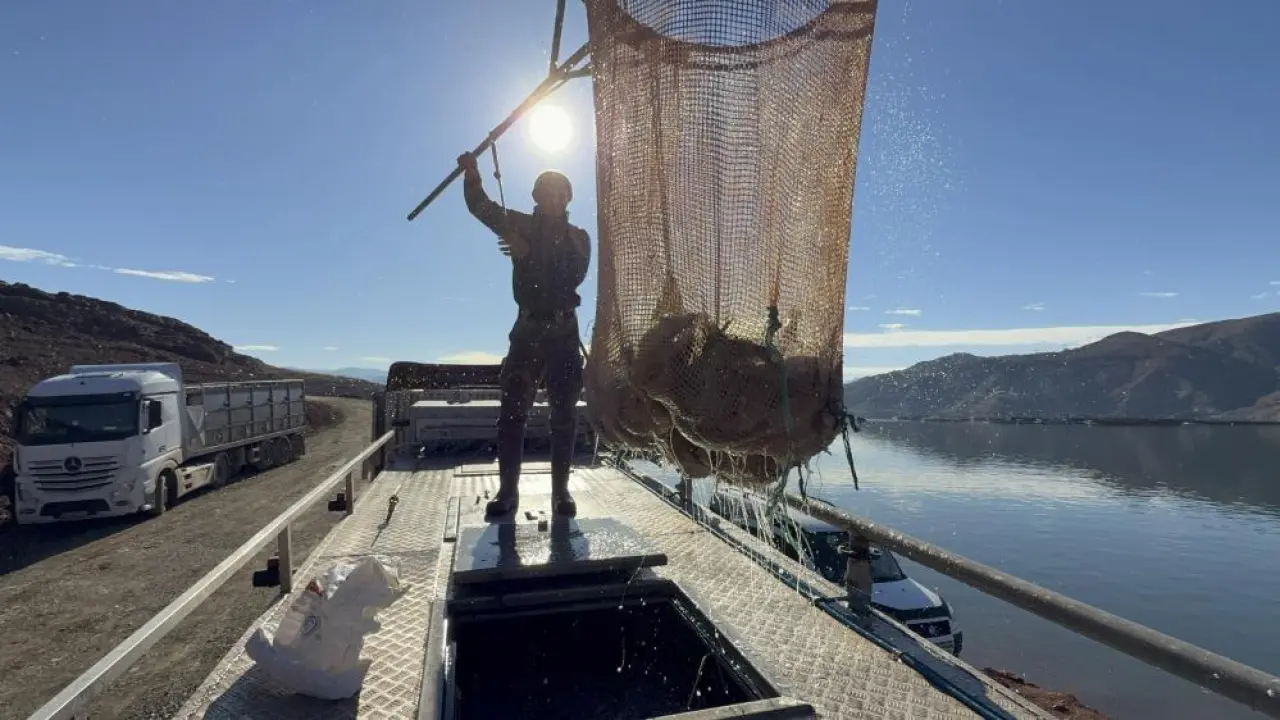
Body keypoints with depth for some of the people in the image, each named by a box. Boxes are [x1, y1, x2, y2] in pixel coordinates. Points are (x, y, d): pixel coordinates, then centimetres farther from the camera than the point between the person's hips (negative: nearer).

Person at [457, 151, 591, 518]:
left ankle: (561, 491, 6)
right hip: (528, 329, 1)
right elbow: (481, 207, 1)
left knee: (564, 415, -1)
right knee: (512, 411, -4)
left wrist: (528, 254, -17)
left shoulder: (578, 237, 9)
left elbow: (572, 276, -9)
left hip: (564, 332, 0)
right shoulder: (522, 226, 12)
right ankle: (507, 490, 1)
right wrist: (472, 175, -17)